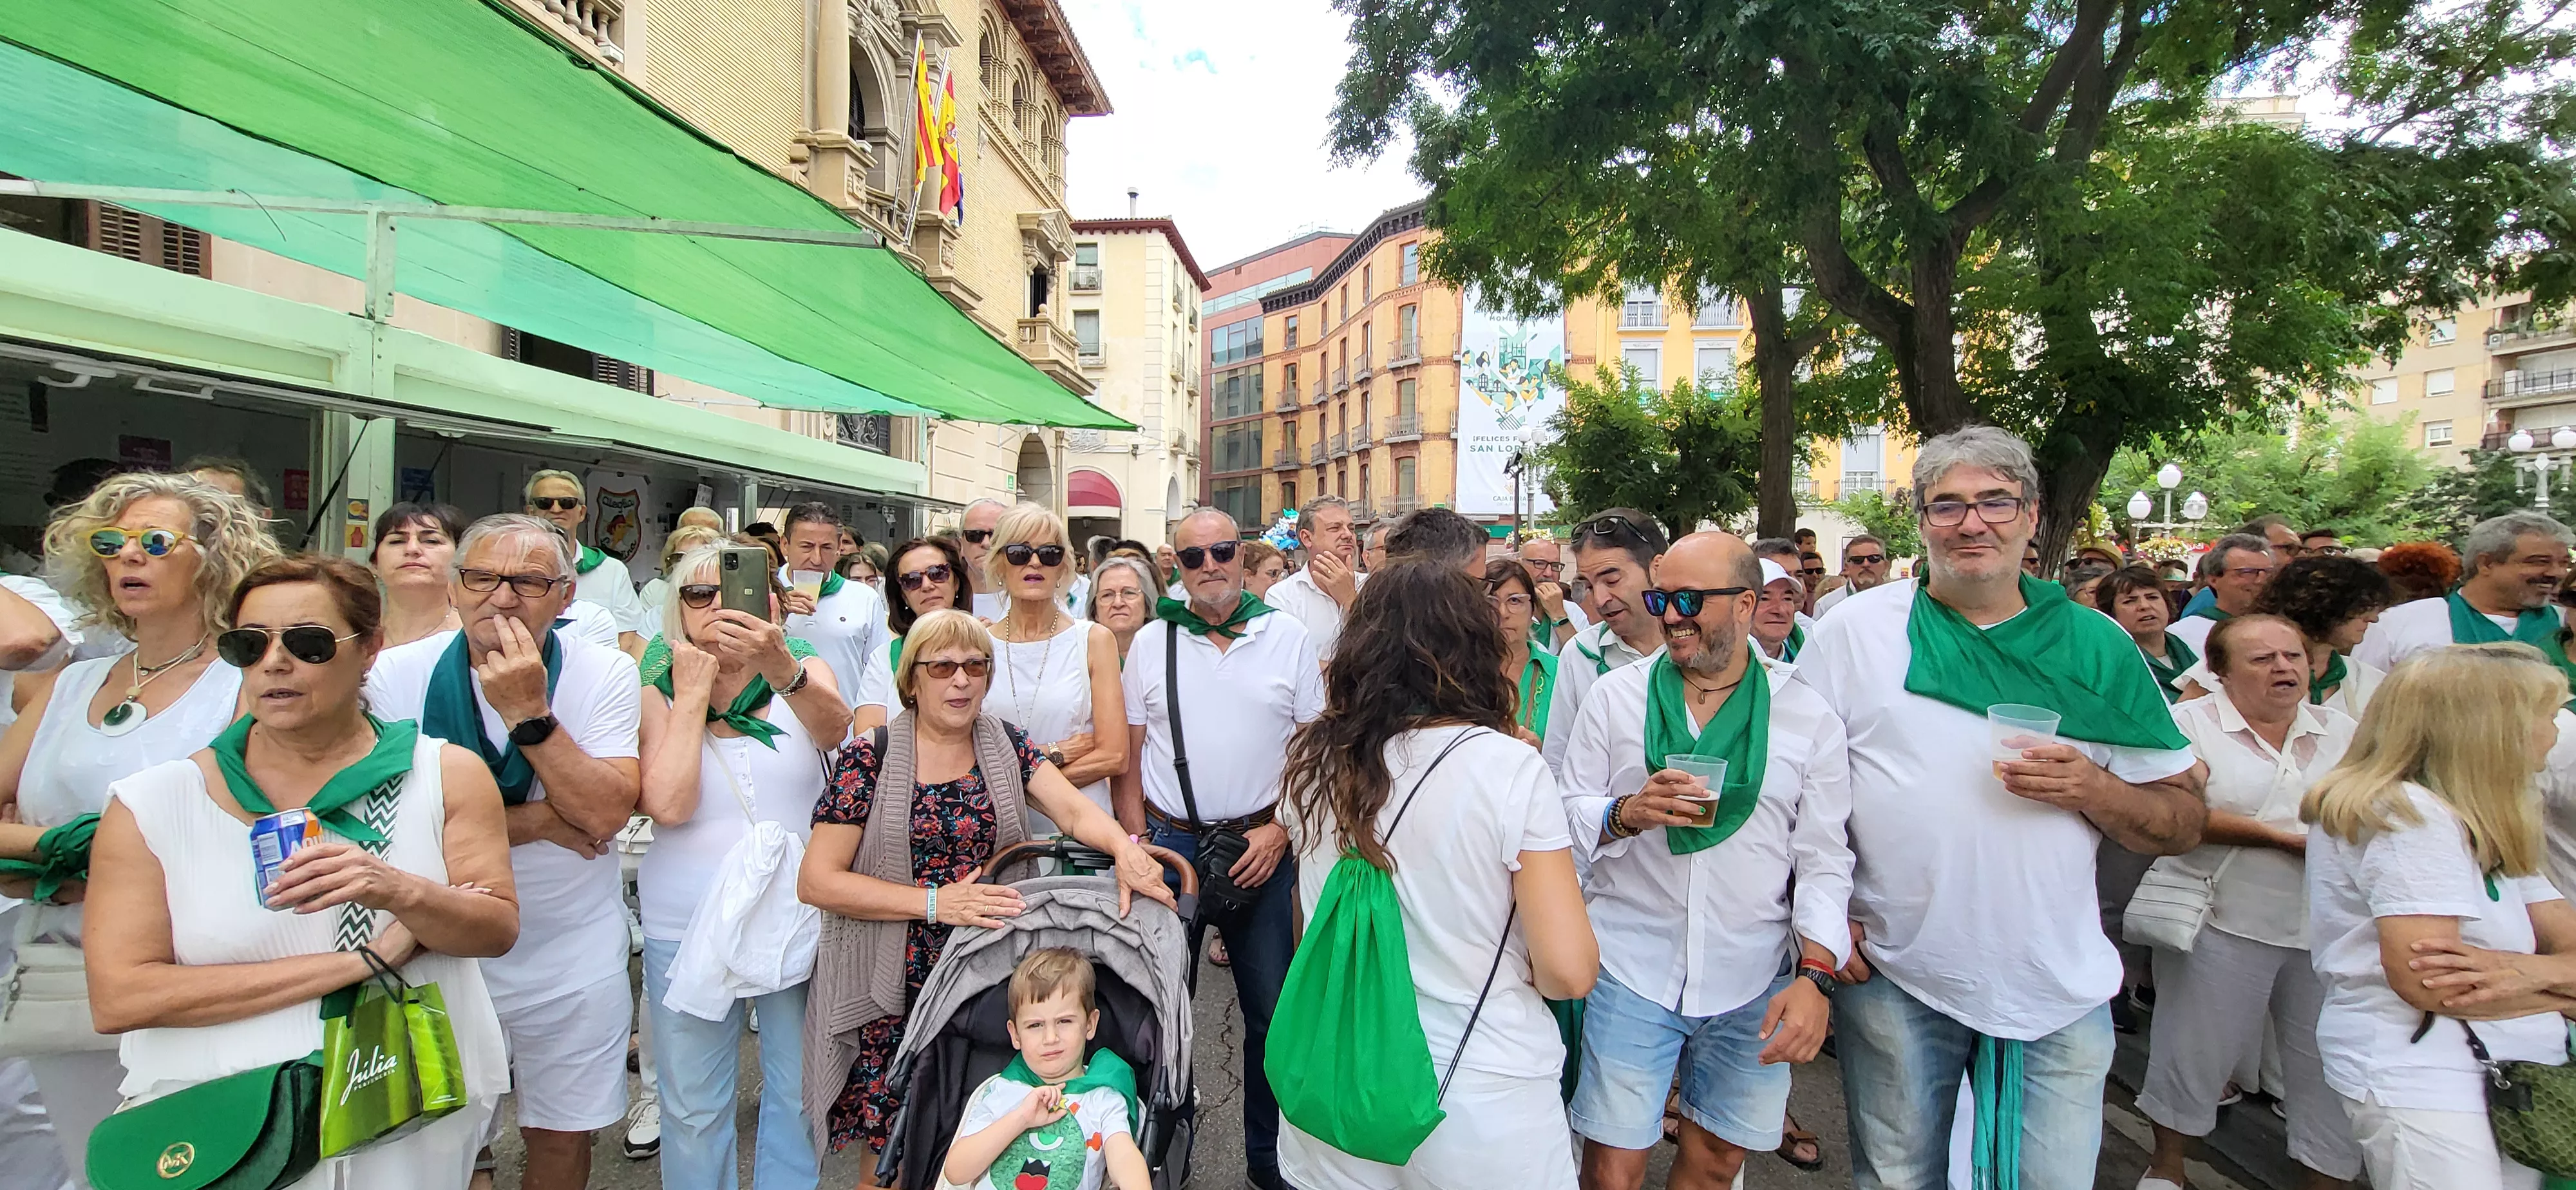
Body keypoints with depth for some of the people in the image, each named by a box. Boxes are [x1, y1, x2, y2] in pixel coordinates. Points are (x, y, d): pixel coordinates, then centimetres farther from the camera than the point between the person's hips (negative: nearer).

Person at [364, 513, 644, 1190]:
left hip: (573, 954, 0)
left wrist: (530, 713, -27)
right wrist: (536, 820, -18)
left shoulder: (606, 675, -10)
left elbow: (604, 816, -20)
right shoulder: (398, 673, -9)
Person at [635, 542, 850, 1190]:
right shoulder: (660, 693, -2)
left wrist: (780, 668, -46)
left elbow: (833, 727, -27)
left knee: (800, 1092, 14)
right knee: (694, 1105, 14)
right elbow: (667, 804, -18)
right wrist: (693, 693, -14)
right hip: (689, 925, 0)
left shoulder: (805, 671, -3)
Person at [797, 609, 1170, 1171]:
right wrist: (934, 902, -19)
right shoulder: (869, 759, -7)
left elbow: (1075, 808, -11)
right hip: (895, 987, -2)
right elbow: (816, 881, -10)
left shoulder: (1006, 746, 3)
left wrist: (1124, 846, -33)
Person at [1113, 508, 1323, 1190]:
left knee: (1272, 1009, 8)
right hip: (1169, 841, 1)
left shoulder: (1288, 637, 0)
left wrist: (1279, 831, -8)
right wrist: (1138, 847, -2)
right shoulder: (1151, 643, 3)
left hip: (1262, 845, 0)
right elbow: (1126, 758, 5)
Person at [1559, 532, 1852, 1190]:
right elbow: (1568, 814, 4)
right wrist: (1627, 814, -17)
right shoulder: (1614, 697, 2)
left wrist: (1815, 975, -10)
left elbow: (1824, 859, 1)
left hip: (1753, 984, 1)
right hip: (1632, 967, 0)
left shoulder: (1809, 717, 1)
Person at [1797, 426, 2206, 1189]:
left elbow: (2184, 821, 4)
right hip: (1893, 977, -1)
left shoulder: (2098, 646, 2)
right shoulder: (1855, 629, -4)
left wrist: (2094, 791, -16)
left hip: (2061, 988, 2)